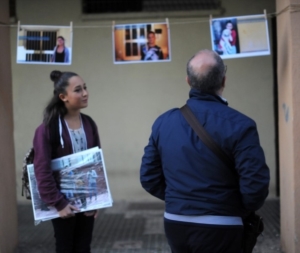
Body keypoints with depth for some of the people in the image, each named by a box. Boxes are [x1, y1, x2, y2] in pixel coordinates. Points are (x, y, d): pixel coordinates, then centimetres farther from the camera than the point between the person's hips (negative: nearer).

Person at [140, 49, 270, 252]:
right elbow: (255, 185, -20)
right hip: (219, 229, -5)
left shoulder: (163, 122, 0)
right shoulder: (238, 125, -15)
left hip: (175, 224, 5)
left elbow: (149, 178, 4)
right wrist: (240, 212, 0)